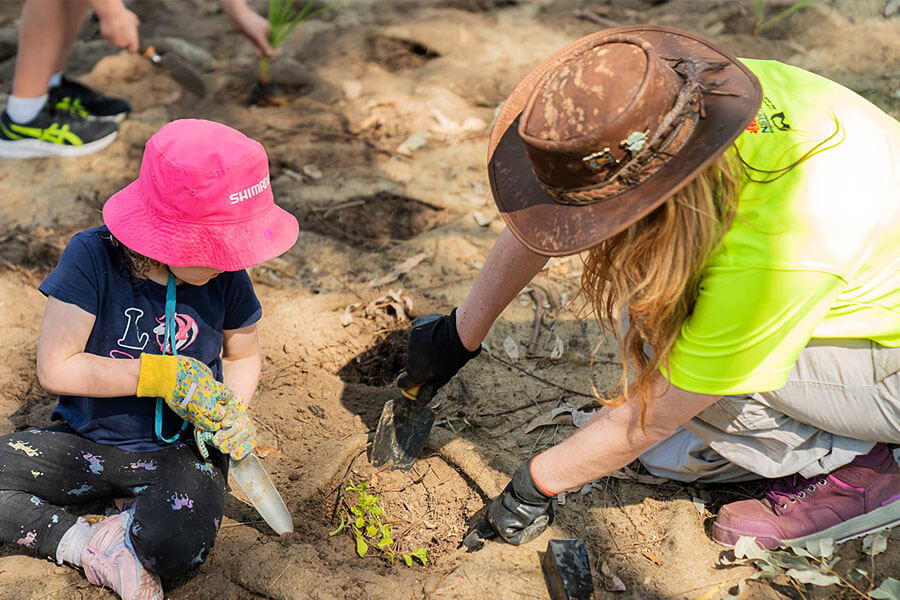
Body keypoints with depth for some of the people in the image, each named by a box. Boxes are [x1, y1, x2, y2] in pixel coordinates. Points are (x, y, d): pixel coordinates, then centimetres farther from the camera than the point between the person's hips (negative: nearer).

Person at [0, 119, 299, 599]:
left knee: (179, 546, -32)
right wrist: (163, 375, -24)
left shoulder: (227, 276, -10)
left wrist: (229, 413, -11)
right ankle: (84, 544, -11)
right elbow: (55, 369, -18)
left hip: (176, 453, -1)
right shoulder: (93, 257, -17)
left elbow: (243, 355, 9)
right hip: (85, 443, 1)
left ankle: (124, 527, 0)